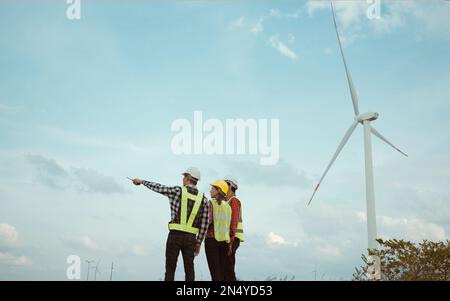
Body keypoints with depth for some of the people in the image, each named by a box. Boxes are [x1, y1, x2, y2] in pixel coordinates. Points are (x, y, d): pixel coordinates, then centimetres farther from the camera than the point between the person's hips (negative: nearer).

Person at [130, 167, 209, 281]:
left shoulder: (177, 191, -4)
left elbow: (158, 188, 10)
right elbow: (204, 224, 2)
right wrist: (198, 243, 10)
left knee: (170, 269, 2)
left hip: (175, 236, -2)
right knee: (189, 270, 5)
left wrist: (142, 181, 28)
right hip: (190, 238, 2)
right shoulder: (204, 199, 4)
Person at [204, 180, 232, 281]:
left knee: (215, 272, -4)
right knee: (222, 271, 9)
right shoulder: (227, 206, 10)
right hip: (224, 240, 5)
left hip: (212, 239, -5)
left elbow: (209, 221, -16)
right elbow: (228, 224, 7)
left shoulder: (211, 203, -7)